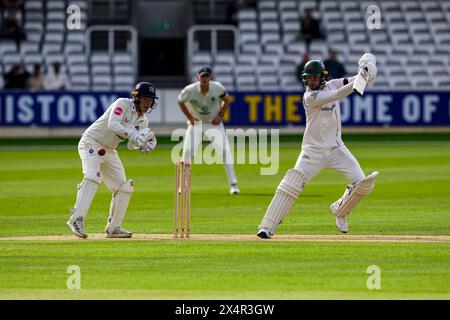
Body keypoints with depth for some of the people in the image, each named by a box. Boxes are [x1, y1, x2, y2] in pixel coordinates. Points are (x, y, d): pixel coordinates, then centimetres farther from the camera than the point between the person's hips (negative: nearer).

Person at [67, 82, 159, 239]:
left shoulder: (143, 120, 6)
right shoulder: (123, 104, -16)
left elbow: (132, 145, 1)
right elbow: (112, 124, -30)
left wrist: (143, 144, -20)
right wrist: (132, 133, -37)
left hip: (109, 151, 9)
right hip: (91, 142, -9)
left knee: (124, 187, 5)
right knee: (92, 176, -30)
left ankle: (113, 227, 15)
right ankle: (76, 219, -38)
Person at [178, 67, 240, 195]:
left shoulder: (218, 88, -18)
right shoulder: (190, 90, -19)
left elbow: (226, 100, 3)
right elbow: (180, 102, 2)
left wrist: (220, 116, -8)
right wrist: (190, 117, -4)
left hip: (214, 122, 0)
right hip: (196, 123, 0)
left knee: (225, 150, -14)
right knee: (187, 151, -11)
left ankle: (233, 184, -6)